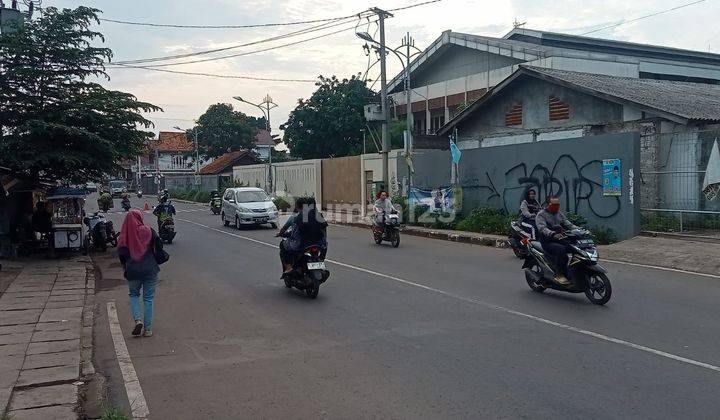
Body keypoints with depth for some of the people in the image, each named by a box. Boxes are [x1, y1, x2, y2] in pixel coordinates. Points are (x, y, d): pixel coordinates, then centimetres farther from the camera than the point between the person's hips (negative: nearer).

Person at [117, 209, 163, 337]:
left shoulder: (124, 234, -6)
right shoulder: (149, 231, -7)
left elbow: (120, 253, -3)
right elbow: (159, 247, -3)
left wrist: (126, 266, 13)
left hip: (132, 271, 0)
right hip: (150, 269, 0)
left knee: (134, 295, 22)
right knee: (148, 298, 10)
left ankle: (138, 319, 1)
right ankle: (147, 329, 11)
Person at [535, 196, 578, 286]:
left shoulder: (559, 214, 19)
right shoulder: (541, 214, -4)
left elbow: (568, 224, 12)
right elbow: (542, 228, -20)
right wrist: (553, 234, -39)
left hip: (560, 240, 6)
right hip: (547, 242, -6)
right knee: (561, 249, -34)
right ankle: (560, 275, -26)